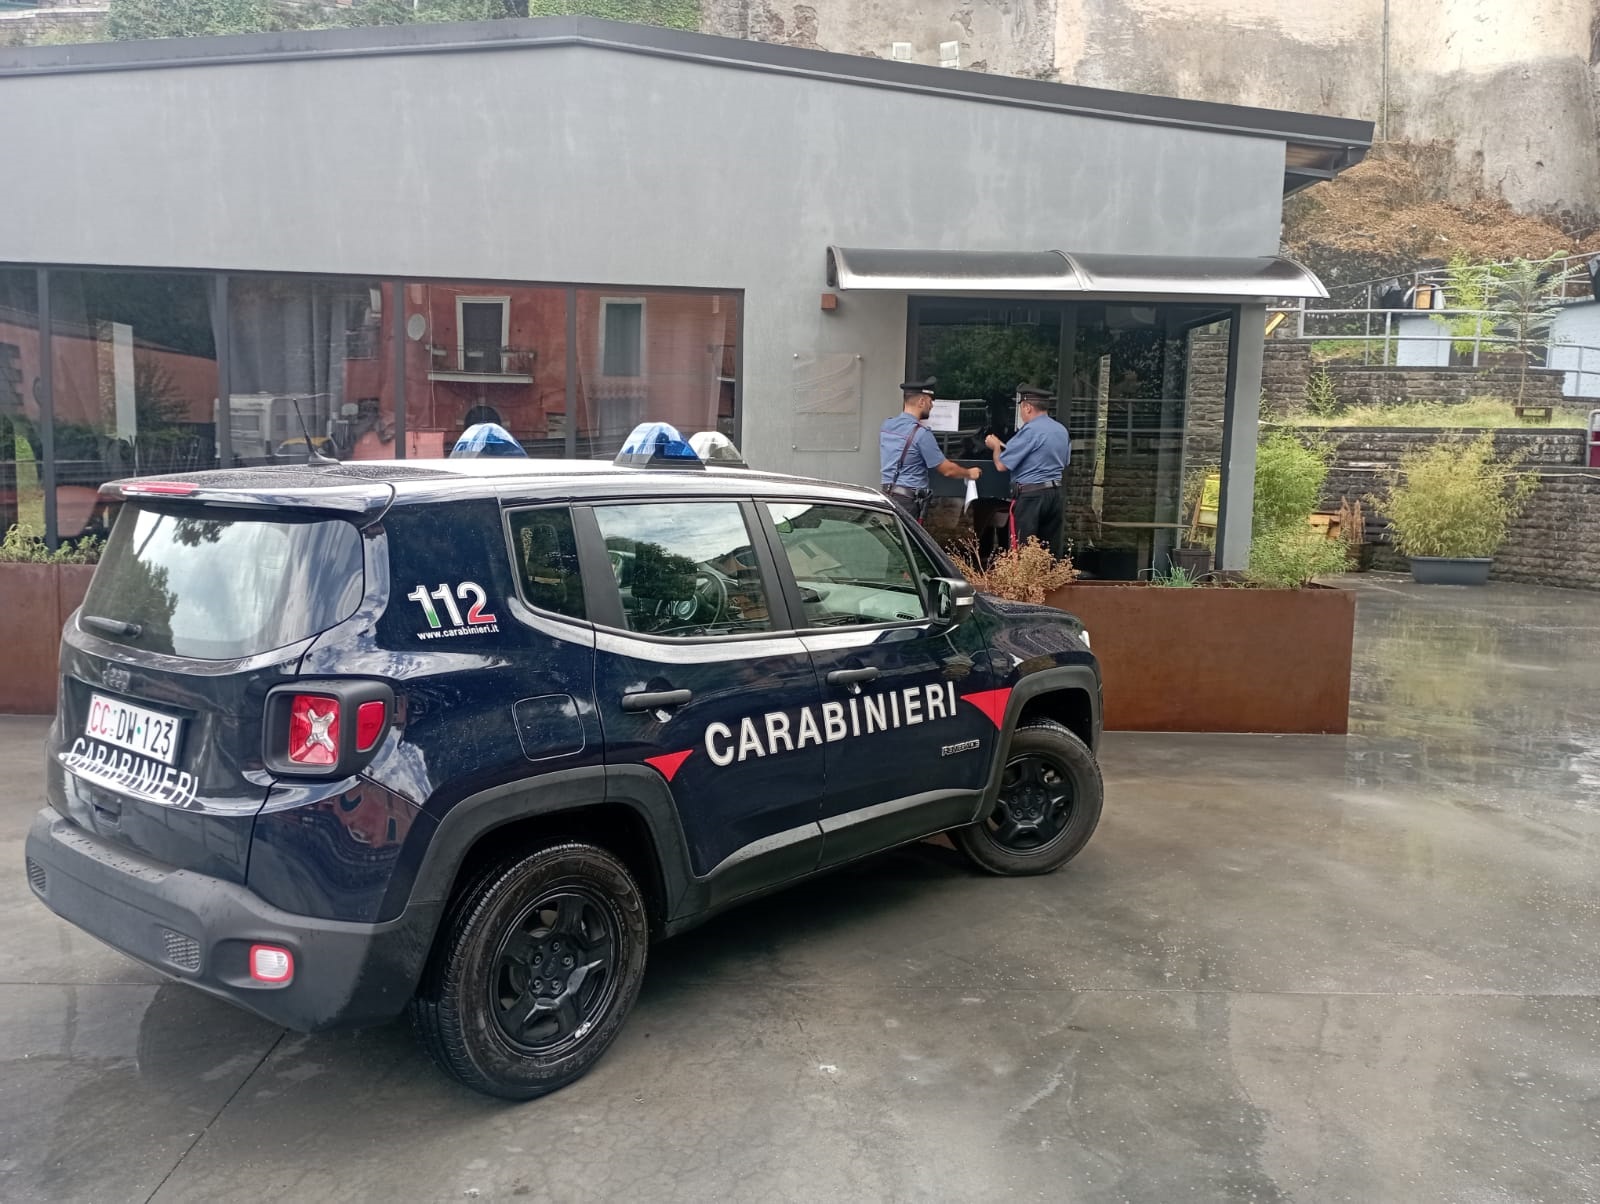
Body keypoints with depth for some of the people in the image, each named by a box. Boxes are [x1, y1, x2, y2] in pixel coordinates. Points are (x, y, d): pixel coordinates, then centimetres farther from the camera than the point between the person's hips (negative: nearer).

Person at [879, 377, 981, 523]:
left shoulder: (886, 426, 8)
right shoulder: (921, 433, -13)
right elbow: (947, 469, -7)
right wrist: (970, 474, 10)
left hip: (886, 494, 7)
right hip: (908, 500, -7)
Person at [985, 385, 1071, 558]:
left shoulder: (1029, 431, -15)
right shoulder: (1062, 430, 10)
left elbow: (1002, 465, -15)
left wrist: (996, 446, 7)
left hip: (1030, 496, -8)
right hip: (1055, 494, 8)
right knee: (1051, 550, 11)